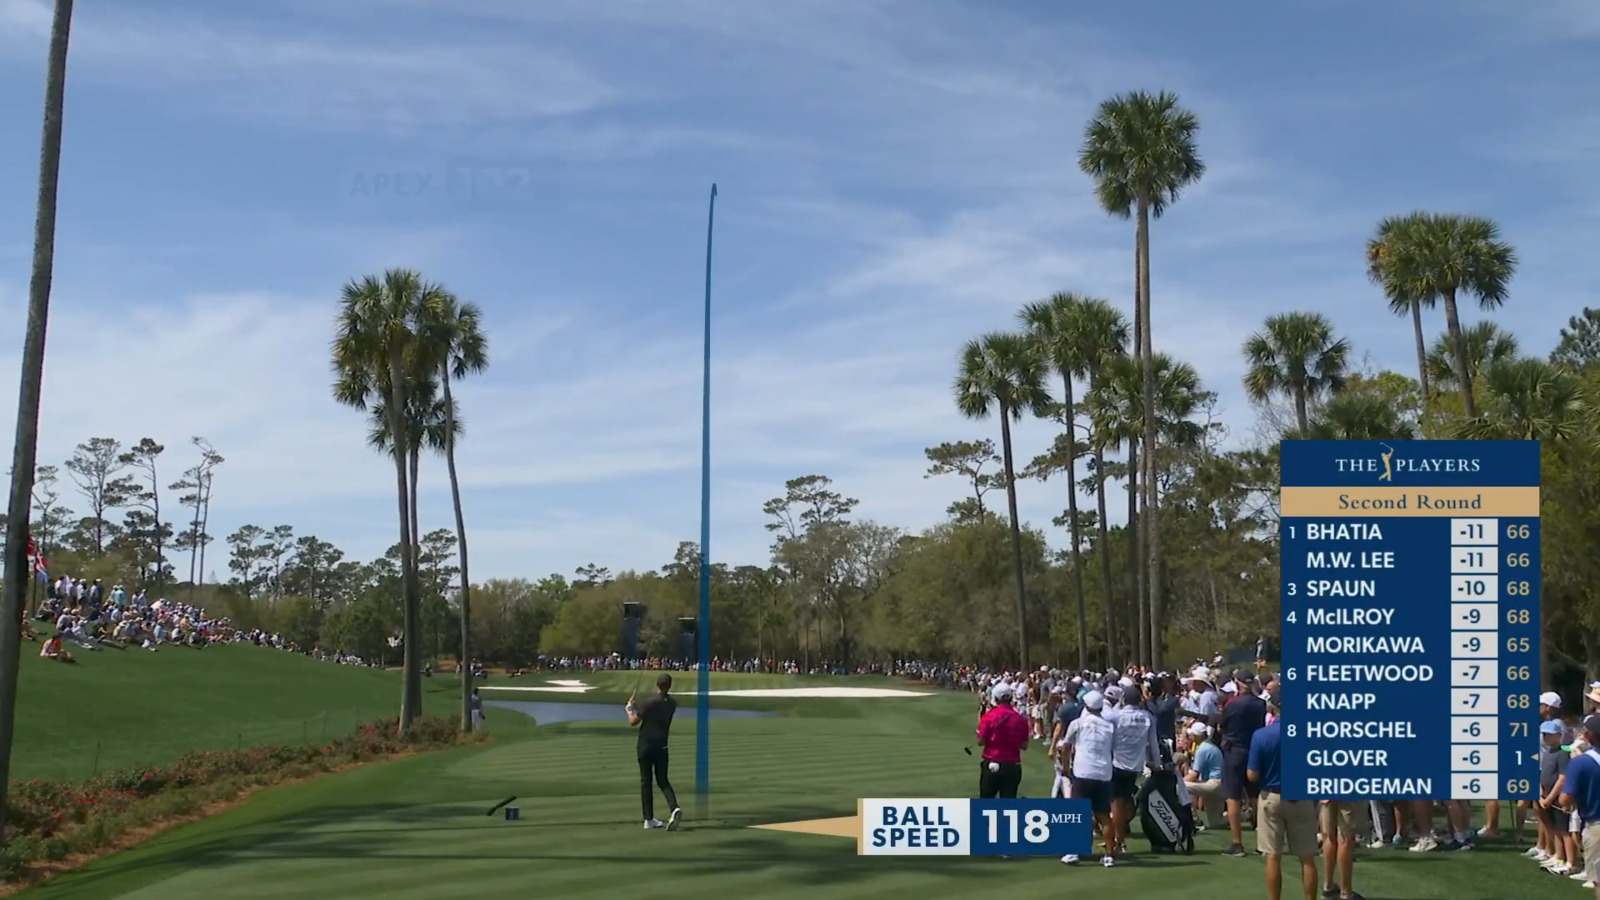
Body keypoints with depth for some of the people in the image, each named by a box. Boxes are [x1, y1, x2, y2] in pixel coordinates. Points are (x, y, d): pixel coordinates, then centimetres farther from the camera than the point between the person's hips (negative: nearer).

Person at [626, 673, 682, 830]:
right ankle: (675, 808, -15)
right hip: (662, 745, 4)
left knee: (645, 782, 6)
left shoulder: (650, 703, -15)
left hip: (646, 745, -4)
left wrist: (629, 709, 11)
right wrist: (637, 709, 25)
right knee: (663, 781, 11)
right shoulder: (672, 704, 2)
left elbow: (633, 722, -8)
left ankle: (649, 819, 5)